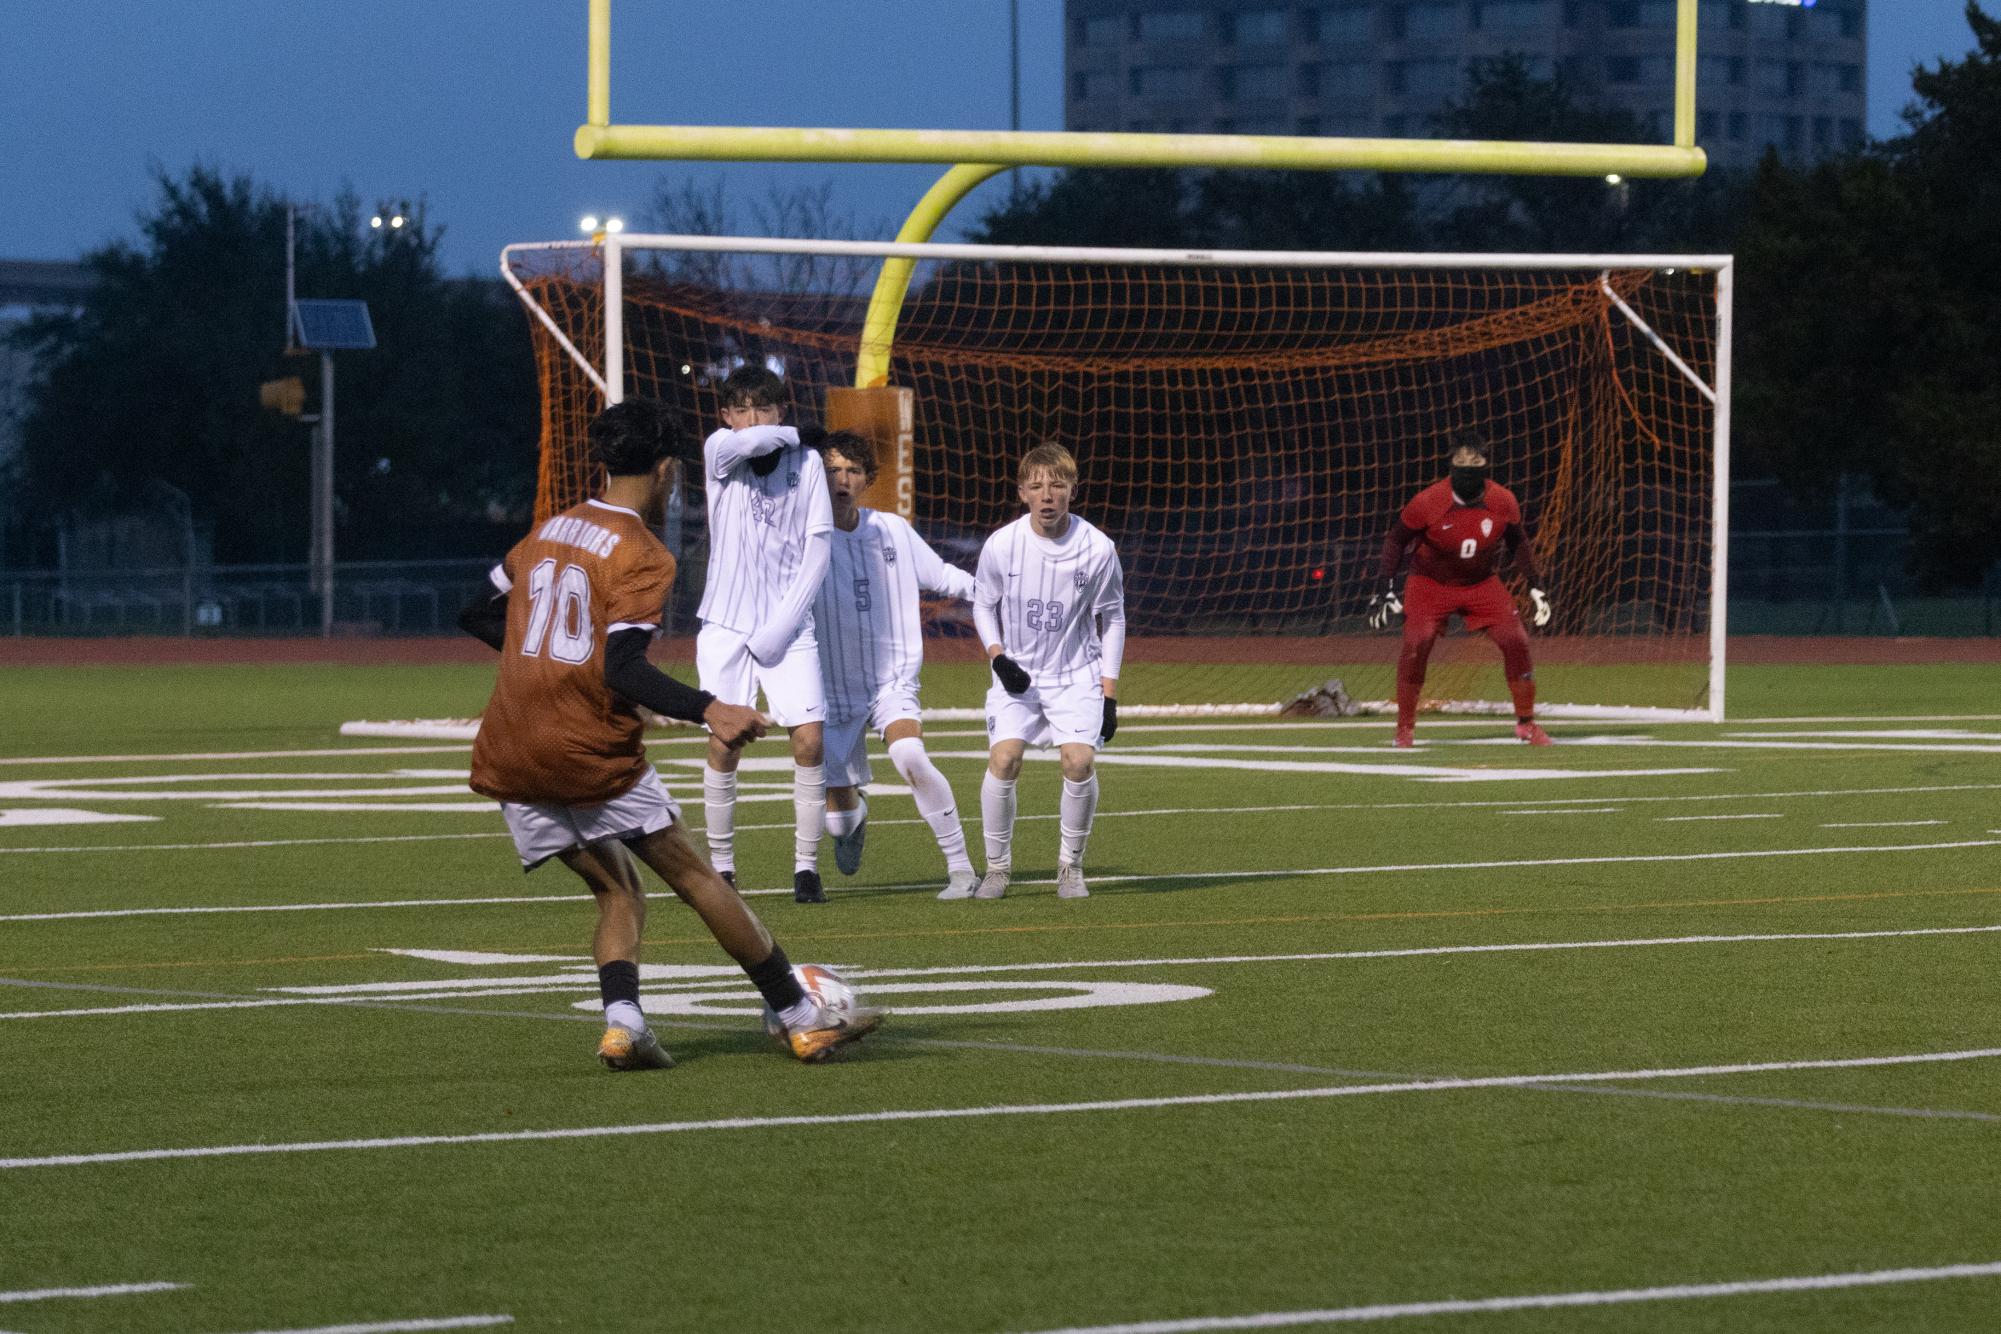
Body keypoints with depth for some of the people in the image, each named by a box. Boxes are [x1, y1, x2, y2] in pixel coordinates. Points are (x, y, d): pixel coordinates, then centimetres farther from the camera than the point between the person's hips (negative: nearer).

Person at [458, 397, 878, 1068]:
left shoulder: (548, 531, 12)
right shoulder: (642, 555, -9)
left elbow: (477, 615, 23)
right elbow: (623, 668, -21)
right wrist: (709, 710, -29)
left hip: (509, 759, 6)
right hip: (594, 757, -6)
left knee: (617, 891, 16)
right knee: (695, 877, 6)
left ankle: (622, 1021, -9)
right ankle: (803, 1019, 10)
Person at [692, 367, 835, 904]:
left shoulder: (807, 461, 2)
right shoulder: (718, 449, -1)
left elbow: (818, 546, -1)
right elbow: (744, 442, -26)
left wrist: (783, 622, -8)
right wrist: (793, 433, -6)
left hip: (788, 627, 1)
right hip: (726, 624, 0)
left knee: (810, 740, -10)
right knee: (723, 746, -3)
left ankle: (806, 866, 0)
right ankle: (721, 867, 9)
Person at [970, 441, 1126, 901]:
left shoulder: (1097, 549, -12)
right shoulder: (1001, 545, -11)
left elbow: (1112, 619, 1)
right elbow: (983, 605, 6)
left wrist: (1109, 692, -2)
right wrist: (998, 658, -10)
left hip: (1076, 673, 0)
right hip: (1017, 673, 0)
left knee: (1080, 760, -19)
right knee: (1003, 759, -19)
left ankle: (1071, 864, 3)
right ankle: (997, 866, 0)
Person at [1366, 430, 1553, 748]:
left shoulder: (1503, 502, -14)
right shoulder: (1428, 502, -23)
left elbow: (1518, 542, 5)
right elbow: (1396, 539, -9)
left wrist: (1535, 585, 2)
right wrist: (1386, 588, -15)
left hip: (1482, 584, 3)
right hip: (1431, 583, -3)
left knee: (1516, 641, -9)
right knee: (1416, 642, -23)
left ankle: (1526, 722, 10)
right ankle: (1404, 728, -9)